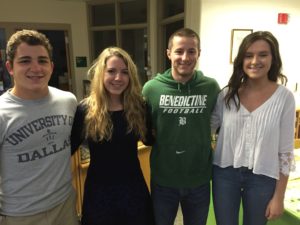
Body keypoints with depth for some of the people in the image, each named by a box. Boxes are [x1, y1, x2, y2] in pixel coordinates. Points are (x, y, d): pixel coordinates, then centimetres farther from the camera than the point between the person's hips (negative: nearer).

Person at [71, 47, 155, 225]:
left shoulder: (139, 107, -6)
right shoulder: (85, 110, -12)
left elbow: (149, 139, 6)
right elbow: (69, 148, -6)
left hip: (134, 188, 2)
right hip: (99, 191, -1)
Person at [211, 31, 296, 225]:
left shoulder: (284, 97, -9)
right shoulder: (227, 94, -4)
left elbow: (286, 151, -6)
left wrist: (279, 196, -4)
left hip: (262, 178, -1)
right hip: (225, 173, 2)